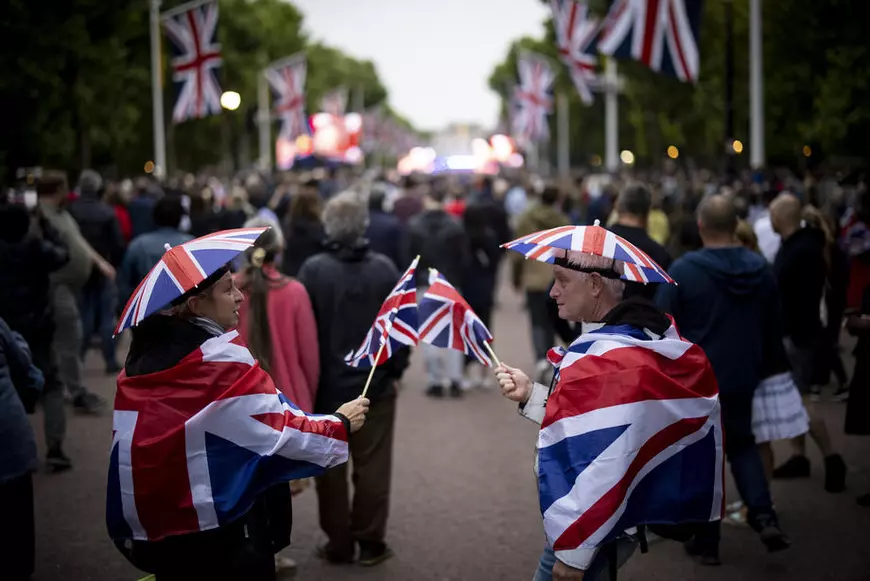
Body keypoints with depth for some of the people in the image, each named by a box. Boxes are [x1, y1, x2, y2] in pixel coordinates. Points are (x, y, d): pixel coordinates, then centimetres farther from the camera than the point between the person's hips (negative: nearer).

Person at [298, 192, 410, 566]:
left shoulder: (313, 270, -10)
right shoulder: (385, 269, -6)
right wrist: (396, 370, 8)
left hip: (327, 384, -1)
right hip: (376, 383, 1)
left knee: (331, 467, 10)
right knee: (372, 466, 8)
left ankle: (338, 543, 16)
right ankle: (371, 542, 13)